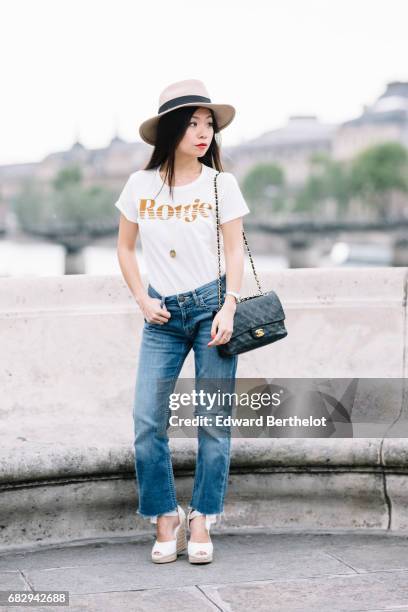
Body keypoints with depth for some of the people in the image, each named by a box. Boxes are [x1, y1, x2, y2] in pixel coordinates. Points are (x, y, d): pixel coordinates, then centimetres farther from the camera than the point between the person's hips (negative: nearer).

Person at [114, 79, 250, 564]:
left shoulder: (221, 184, 0)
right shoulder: (141, 185, 3)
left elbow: (235, 250, 0)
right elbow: (125, 248, 12)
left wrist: (228, 308, -12)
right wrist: (142, 301, 1)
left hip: (211, 305, -1)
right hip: (163, 315, 1)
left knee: (214, 420, -1)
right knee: (147, 421, -5)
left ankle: (201, 522, 10)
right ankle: (165, 521, 9)